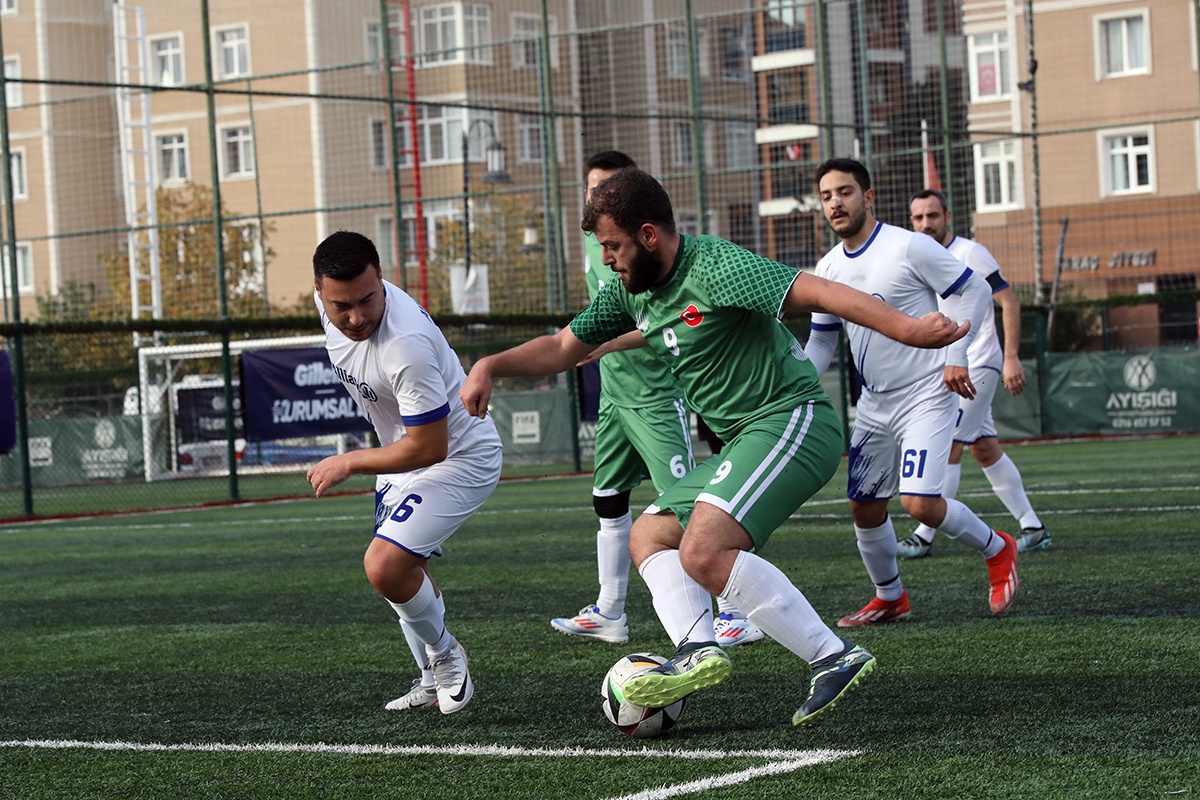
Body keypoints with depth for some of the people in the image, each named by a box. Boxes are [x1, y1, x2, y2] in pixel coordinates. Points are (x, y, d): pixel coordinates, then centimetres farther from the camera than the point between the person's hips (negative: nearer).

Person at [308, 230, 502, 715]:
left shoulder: (406, 345, -39)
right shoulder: (330, 301, -13)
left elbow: (427, 448, -32)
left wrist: (348, 464, -21)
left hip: (459, 457, -9)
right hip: (403, 448, 9)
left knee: (385, 567, -22)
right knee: (402, 569, 22)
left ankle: (445, 653, 4)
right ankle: (436, 683, 38)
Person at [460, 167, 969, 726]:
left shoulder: (714, 267, -17)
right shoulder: (633, 289, 11)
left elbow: (818, 292, -26)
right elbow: (562, 349, 24)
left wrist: (908, 329, -36)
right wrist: (491, 366, 10)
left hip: (792, 419, -10)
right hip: (745, 442, 10)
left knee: (703, 552, -25)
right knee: (648, 537, 8)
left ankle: (834, 657, -22)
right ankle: (696, 649, -15)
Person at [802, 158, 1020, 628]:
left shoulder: (908, 247, -13)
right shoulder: (828, 268, 6)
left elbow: (973, 291, -8)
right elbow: (821, 341, 17)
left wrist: (955, 356, -15)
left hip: (927, 395, -7)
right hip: (874, 403, 7)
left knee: (919, 503, -19)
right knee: (864, 508, 7)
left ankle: (997, 549, 8)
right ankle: (889, 599, 29)